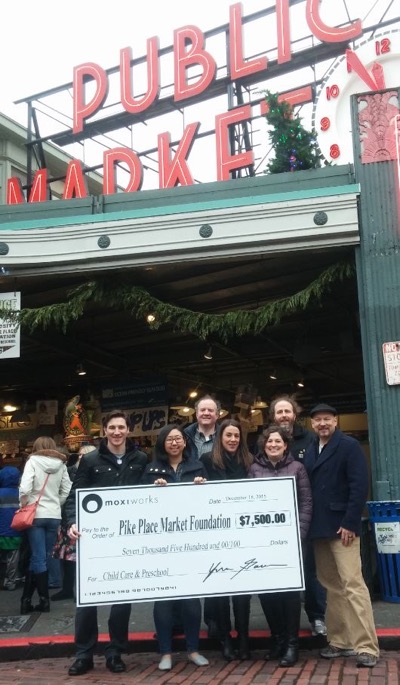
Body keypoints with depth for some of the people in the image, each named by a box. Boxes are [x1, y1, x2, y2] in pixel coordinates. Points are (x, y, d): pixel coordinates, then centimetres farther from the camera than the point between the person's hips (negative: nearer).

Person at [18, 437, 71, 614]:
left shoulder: (33, 461, -5)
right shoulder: (61, 463, 5)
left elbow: (25, 488, -16)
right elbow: (66, 490, 7)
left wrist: (23, 507, -1)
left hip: (36, 514, -3)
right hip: (54, 516, 3)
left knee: (38, 558, 3)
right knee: (42, 558, 11)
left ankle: (44, 600, 4)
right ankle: (26, 598, 15)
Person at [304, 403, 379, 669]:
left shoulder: (349, 446, -5)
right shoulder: (310, 450, 14)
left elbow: (360, 485, -12)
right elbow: (308, 488, 13)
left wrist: (350, 523, -17)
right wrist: (309, 525, 6)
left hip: (342, 527, -6)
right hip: (319, 529, 7)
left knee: (352, 585, -9)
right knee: (333, 587, 11)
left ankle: (366, 646, -4)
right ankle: (340, 641, 18)